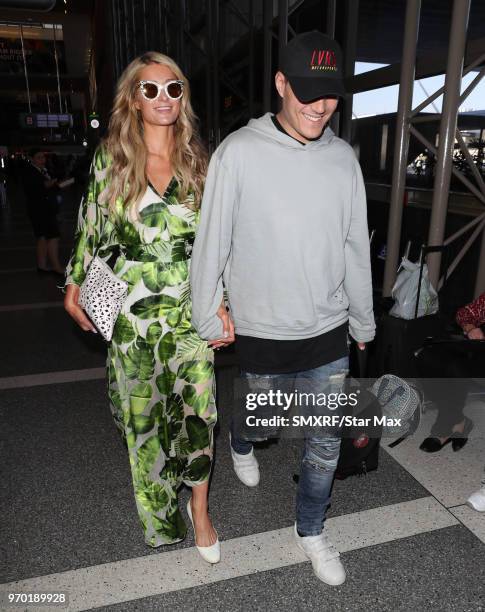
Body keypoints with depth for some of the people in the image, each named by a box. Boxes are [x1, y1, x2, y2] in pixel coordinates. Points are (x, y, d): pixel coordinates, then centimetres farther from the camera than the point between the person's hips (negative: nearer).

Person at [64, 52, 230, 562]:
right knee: (141, 411, 13)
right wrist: (75, 287, 7)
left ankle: (199, 509, 21)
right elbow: (92, 228, 8)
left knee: (198, 407, -6)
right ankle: (157, 509, 40)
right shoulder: (111, 158, 1)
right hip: (130, 309, 1)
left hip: (190, 306, 0)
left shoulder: (197, 160, 3)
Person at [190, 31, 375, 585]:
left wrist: (363, 320, 12)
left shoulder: (343, 157, 1)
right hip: (263, 332, -3)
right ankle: (241, 446, 59)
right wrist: (208, 318, -4)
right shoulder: (239, 151, -12)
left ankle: (311, 531, 39)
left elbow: (356, 246, 7)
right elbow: (211, 243, -8)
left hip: (330, 332, 3)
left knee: (326, 444, 12)